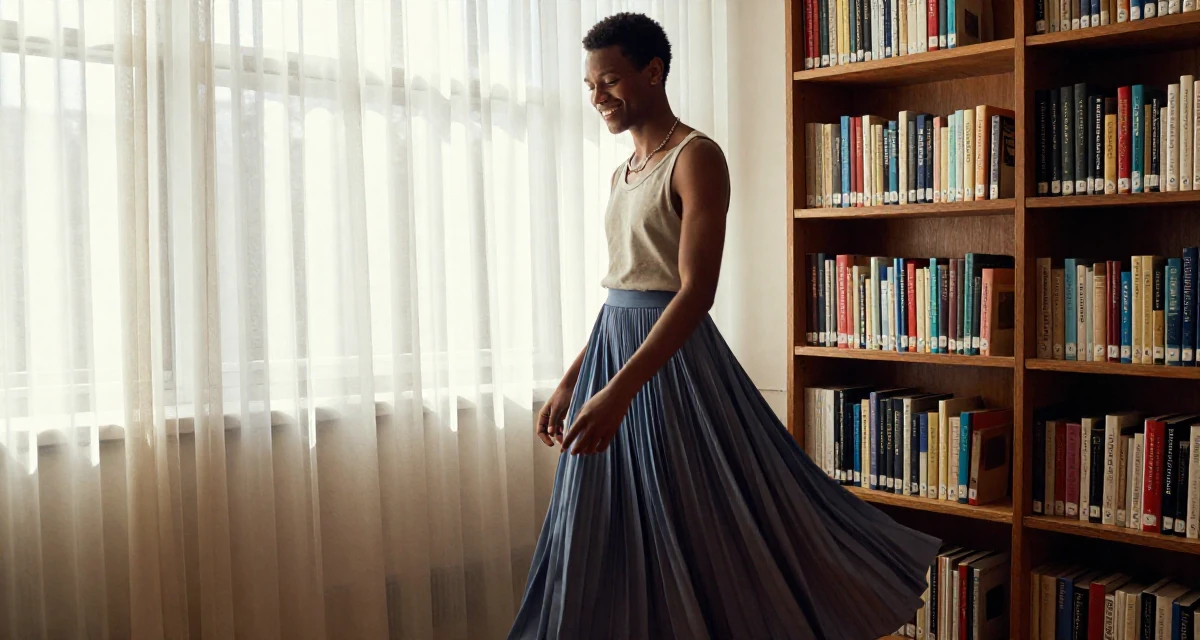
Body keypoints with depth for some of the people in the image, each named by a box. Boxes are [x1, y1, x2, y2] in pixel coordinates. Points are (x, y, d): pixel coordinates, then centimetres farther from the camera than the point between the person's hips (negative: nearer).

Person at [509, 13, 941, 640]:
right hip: (611, 348, 9)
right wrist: (570, 382, 16)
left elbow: (697, 290, -20)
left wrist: (620, 390, -27)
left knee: (698, 530, 1)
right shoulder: (624, 172, 15)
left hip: (675, 355, -8)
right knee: (611, 536, 13)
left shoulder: (696, 156, -10)